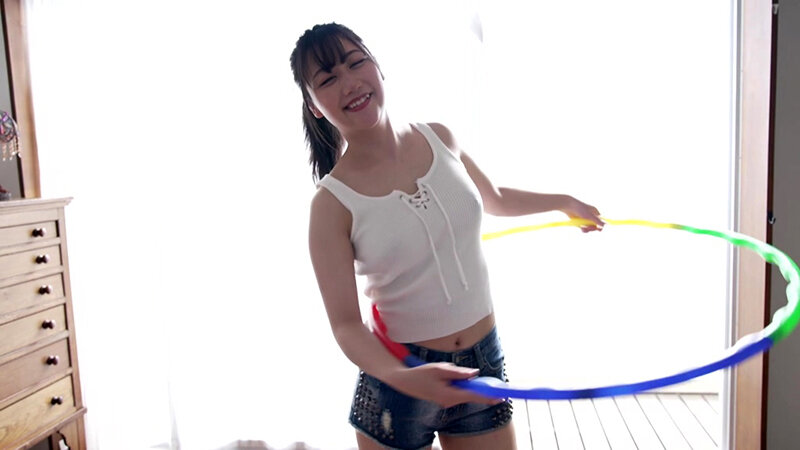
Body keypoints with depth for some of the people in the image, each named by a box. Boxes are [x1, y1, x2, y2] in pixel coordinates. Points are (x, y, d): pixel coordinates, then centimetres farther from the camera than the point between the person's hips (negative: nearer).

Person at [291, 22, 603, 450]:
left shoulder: (439, 139, -3)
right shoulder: (333, 204, -16)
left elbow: (493, 199, 16)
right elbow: (346, 324, -15)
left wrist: (564, 201, 29)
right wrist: (403, 379, -32)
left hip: (485, 364, 4)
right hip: (400, 382, -3)